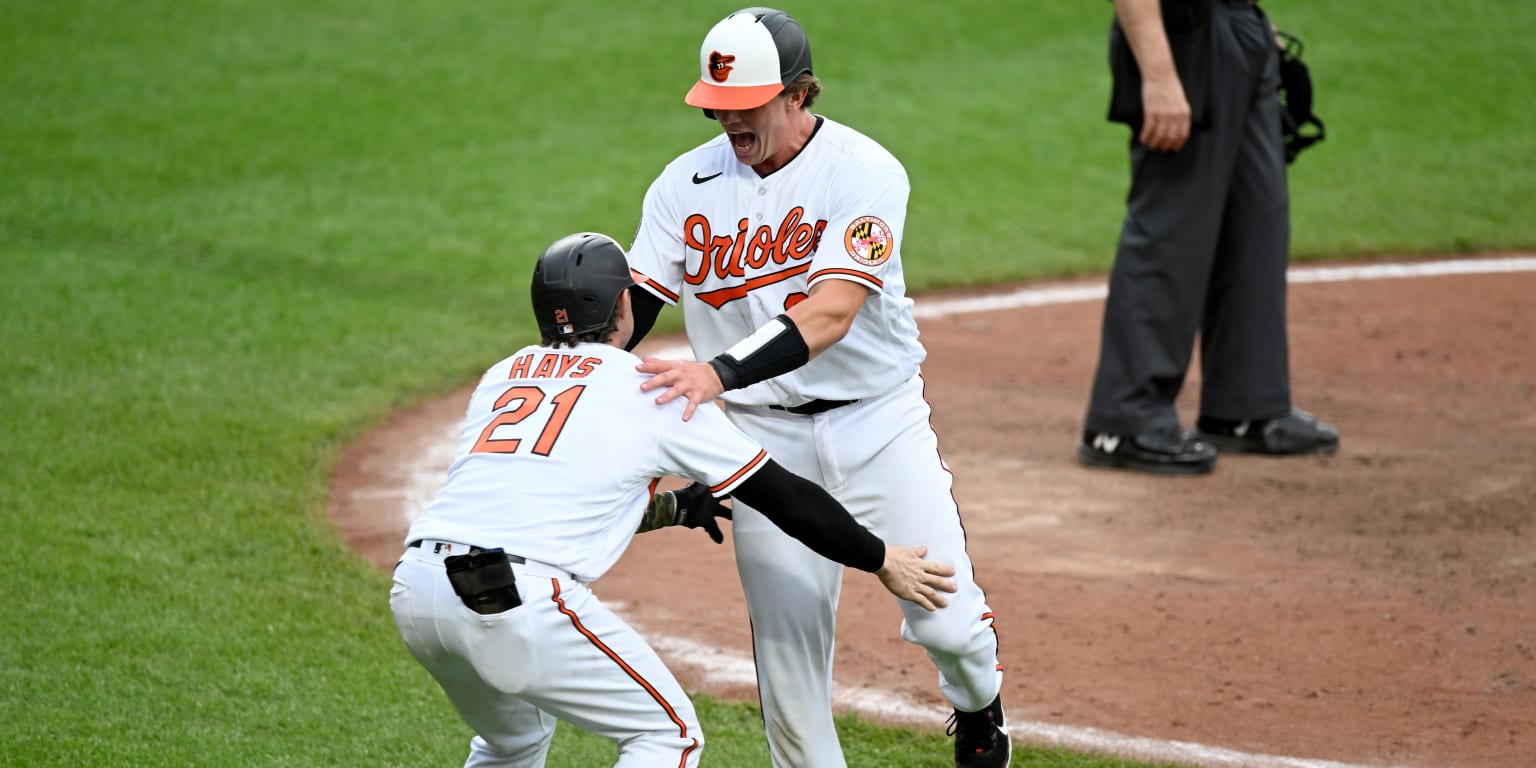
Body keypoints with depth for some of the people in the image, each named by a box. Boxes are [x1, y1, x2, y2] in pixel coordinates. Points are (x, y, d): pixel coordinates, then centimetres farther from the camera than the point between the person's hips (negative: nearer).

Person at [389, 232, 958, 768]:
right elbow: (779, 493, 15)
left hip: (412, 588, 6)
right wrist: (880, 560, 26)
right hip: (517, 599, -6)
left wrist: (673, 510, 49)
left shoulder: (500, 377, 25)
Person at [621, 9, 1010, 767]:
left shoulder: (863, 171, -14)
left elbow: (834, 311, -26)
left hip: (878, 417, -2)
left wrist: (721, 371, -39)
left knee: (945, 619, -4)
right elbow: (631, 304, -3)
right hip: (762, 430, 3)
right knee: (786, 638, -3)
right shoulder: (686, 184, 1)